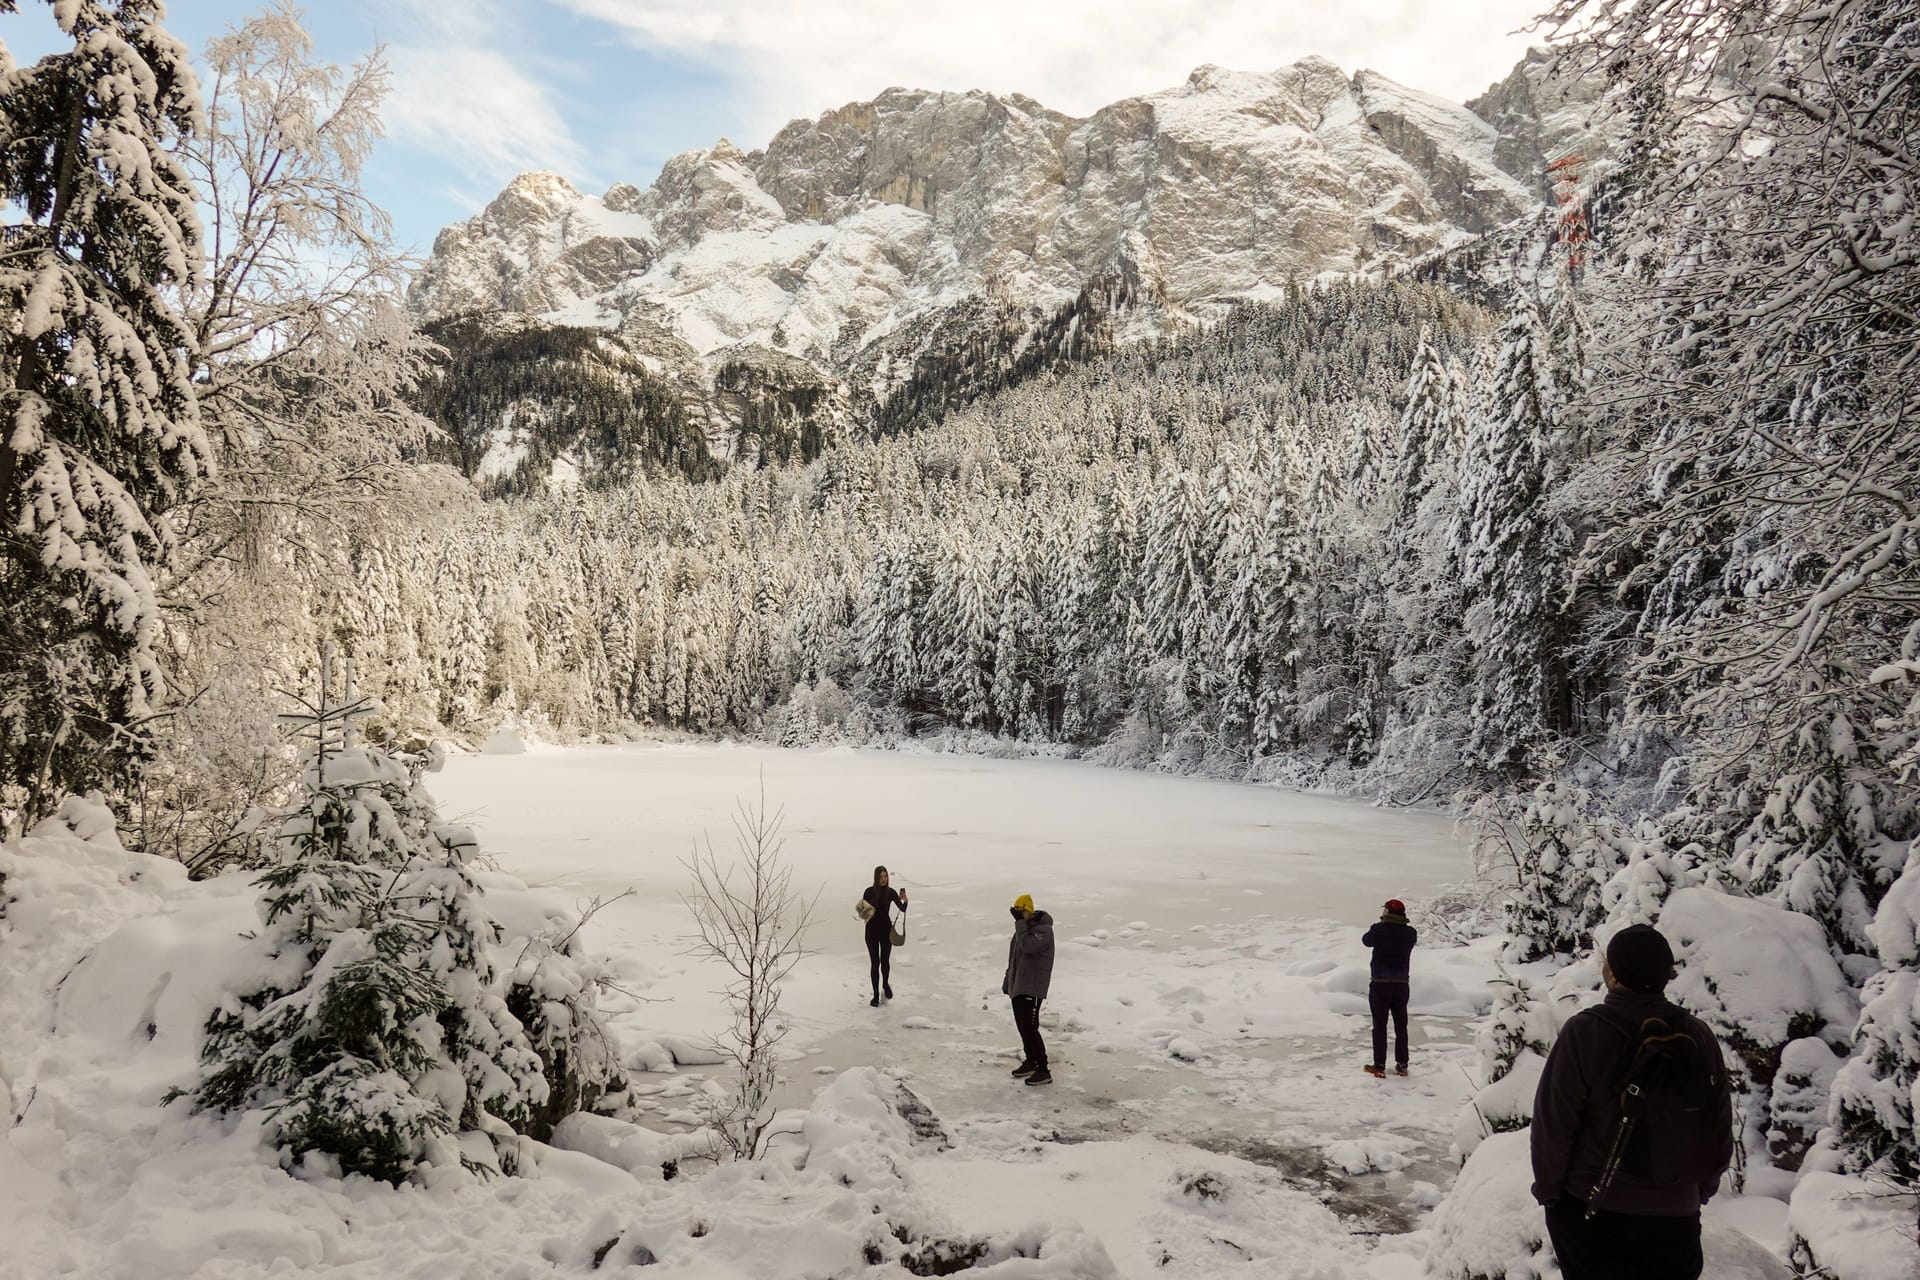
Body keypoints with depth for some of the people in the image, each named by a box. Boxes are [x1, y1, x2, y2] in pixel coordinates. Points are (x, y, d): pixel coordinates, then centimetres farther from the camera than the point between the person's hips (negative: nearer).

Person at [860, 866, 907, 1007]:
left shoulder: (890, 892, -3)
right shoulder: (869, 891, -5)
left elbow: (902, 909, -5)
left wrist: (904, 901, -25)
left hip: (886, 929, 0)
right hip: (872, 930, 0)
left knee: (885, 961, 4)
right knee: (874, 963, 0)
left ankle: (886, 984, 35)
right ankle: (876, 994, 8)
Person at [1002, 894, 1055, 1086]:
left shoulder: (1043, 929, -14)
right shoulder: (1023, 928, 14)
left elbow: (1027, 946, -29)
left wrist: (1020, 923, -22)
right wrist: (1008, 980, 23)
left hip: (1032, 987, -9)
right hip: (1018, 985, 9)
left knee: (1030, 1028, -12)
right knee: (1022, 1026, 15)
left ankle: (1044, 1071, -8)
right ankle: (1030, 1062, 29)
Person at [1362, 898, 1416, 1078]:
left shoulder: (1379, 930, -12)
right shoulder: (1410, 933, -4)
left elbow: (1366, 940, 6)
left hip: (1380, 984, -3)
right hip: (1402, 984, 3)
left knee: (1380, 1026, 3)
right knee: (1401, 1025, 14)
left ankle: (1379, 1066, 2)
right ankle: (1402, 1065, 18)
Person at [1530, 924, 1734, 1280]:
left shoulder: (1584, 1032, -18)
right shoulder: (1698, 1037, -5)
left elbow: (1554, 1121, -15)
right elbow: (1720, 1129, 4)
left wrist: (1547, 1188, -1)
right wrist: (1700, 1190, 19)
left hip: (1591, 1211, -3)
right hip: (1675, 1215, 4)